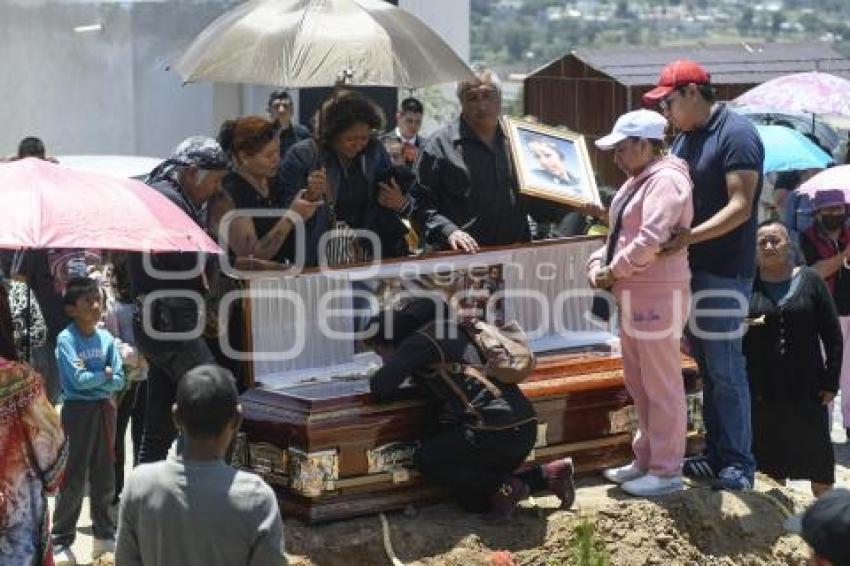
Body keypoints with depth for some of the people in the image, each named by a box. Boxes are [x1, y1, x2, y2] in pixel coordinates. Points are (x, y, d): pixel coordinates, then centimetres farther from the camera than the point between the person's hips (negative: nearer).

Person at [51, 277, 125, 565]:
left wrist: (91, 377, -14)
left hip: (104, 409, 5)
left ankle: (104, 535, 24)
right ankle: (61, 542, 3)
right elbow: (78, 380, -20)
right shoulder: (66, 340, -11)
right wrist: (104, 373, -7)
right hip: (79, 410, -5)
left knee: (104, 475, 12)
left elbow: (119, 380, -1)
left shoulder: (106, 338, 3)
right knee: (74, 478, -4)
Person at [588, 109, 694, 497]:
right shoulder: (638, 181, 17)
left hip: (658, 297, -10)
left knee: (661, 386, -3)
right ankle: (646, 460, 27)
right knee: (638, 384, 17)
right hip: (633, 297, 10)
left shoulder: (666, 180, -15)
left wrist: (613, 271, -13)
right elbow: (620, 234, 22)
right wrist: (598, 263, 3)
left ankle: (667, 471, 3)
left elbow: (650, 240, -25)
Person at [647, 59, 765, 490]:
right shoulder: (685, 136, 14)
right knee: (706, 366, 12)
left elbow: (740, 207, -21)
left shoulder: (736, 134, -14)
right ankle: (716, 455, 20)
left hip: (725, 271, -8)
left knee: (725, 369, -5)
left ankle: (738, 462, 3)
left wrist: (689, 236, -31)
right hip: (690, 268, 8)